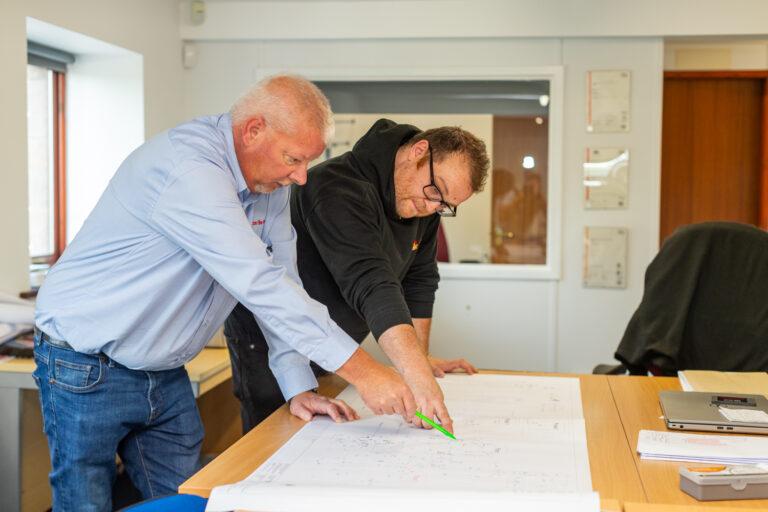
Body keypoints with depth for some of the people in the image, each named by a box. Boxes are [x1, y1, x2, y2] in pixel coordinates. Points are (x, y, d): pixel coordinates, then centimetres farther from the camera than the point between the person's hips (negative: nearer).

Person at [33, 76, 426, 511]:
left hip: (165, 373, 8)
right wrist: (361, 370, -34)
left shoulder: (271, 183, 0)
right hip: (87, 369, -7)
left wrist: (300, 387, -7)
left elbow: (281, 283, 2)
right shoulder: (188, 168, -29)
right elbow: (260, 284, -35)